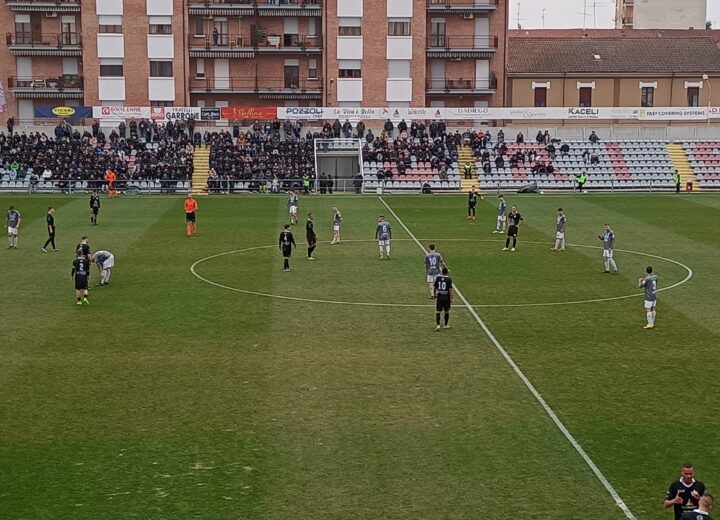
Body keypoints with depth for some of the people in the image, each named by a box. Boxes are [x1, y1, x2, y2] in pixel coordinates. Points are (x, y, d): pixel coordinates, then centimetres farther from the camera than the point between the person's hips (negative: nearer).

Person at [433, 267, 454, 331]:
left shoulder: (438, 278, -2)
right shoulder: (449, 279, -10)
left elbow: (434, 287, 5)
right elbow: (450, 290, -12)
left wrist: (434, 295, 20)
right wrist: (452, 298, -3)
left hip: (439, 297, 1)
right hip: (447, 298, -1)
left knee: (438, 312, 2)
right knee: (447, 311, 16)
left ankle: (438, 325, -14)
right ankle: (446, 325, 27)